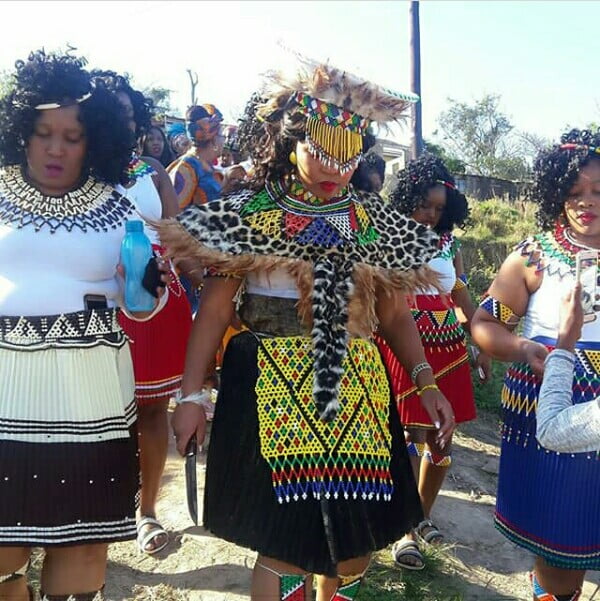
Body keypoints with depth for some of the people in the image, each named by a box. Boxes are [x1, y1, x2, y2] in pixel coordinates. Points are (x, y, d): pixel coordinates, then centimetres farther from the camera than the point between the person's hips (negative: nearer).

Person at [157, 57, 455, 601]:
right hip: (272, 391, -4)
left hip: (357, 390, 4)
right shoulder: (249, 214, -1)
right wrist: (192, 394, -7)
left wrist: (426, 383, 1)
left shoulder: (376, 224, 8)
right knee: (288, 541, -3)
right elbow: (214, 311, -2)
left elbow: (395, 315, 12)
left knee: (361, 535, 12)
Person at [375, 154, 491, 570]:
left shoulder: (449, 245, 12)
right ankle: (406, 531, 10)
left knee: (441, 438, 10)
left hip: (447, 349, 5)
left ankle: (424, 516, 31)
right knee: (412, 435, -5)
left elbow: (463, 298, 18)